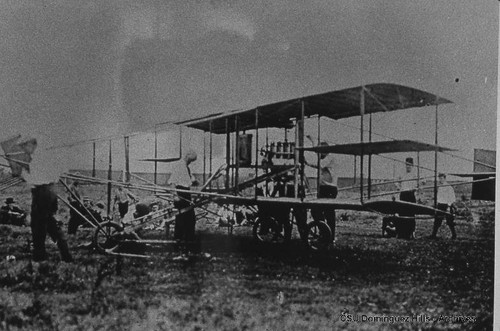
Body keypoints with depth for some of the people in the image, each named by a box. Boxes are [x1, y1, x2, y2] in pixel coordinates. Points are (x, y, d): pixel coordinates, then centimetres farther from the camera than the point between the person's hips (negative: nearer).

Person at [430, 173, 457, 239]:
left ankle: (454, 235, 9)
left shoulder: (449, 187, -9)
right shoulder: (439, 187, 11)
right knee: (437, 221, 4)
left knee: (450, 222, -1)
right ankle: (433, 234, 6)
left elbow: (452, 198, -10)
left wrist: (449, 206, -15)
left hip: (447, 206, -6)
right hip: (440, 205, 6)